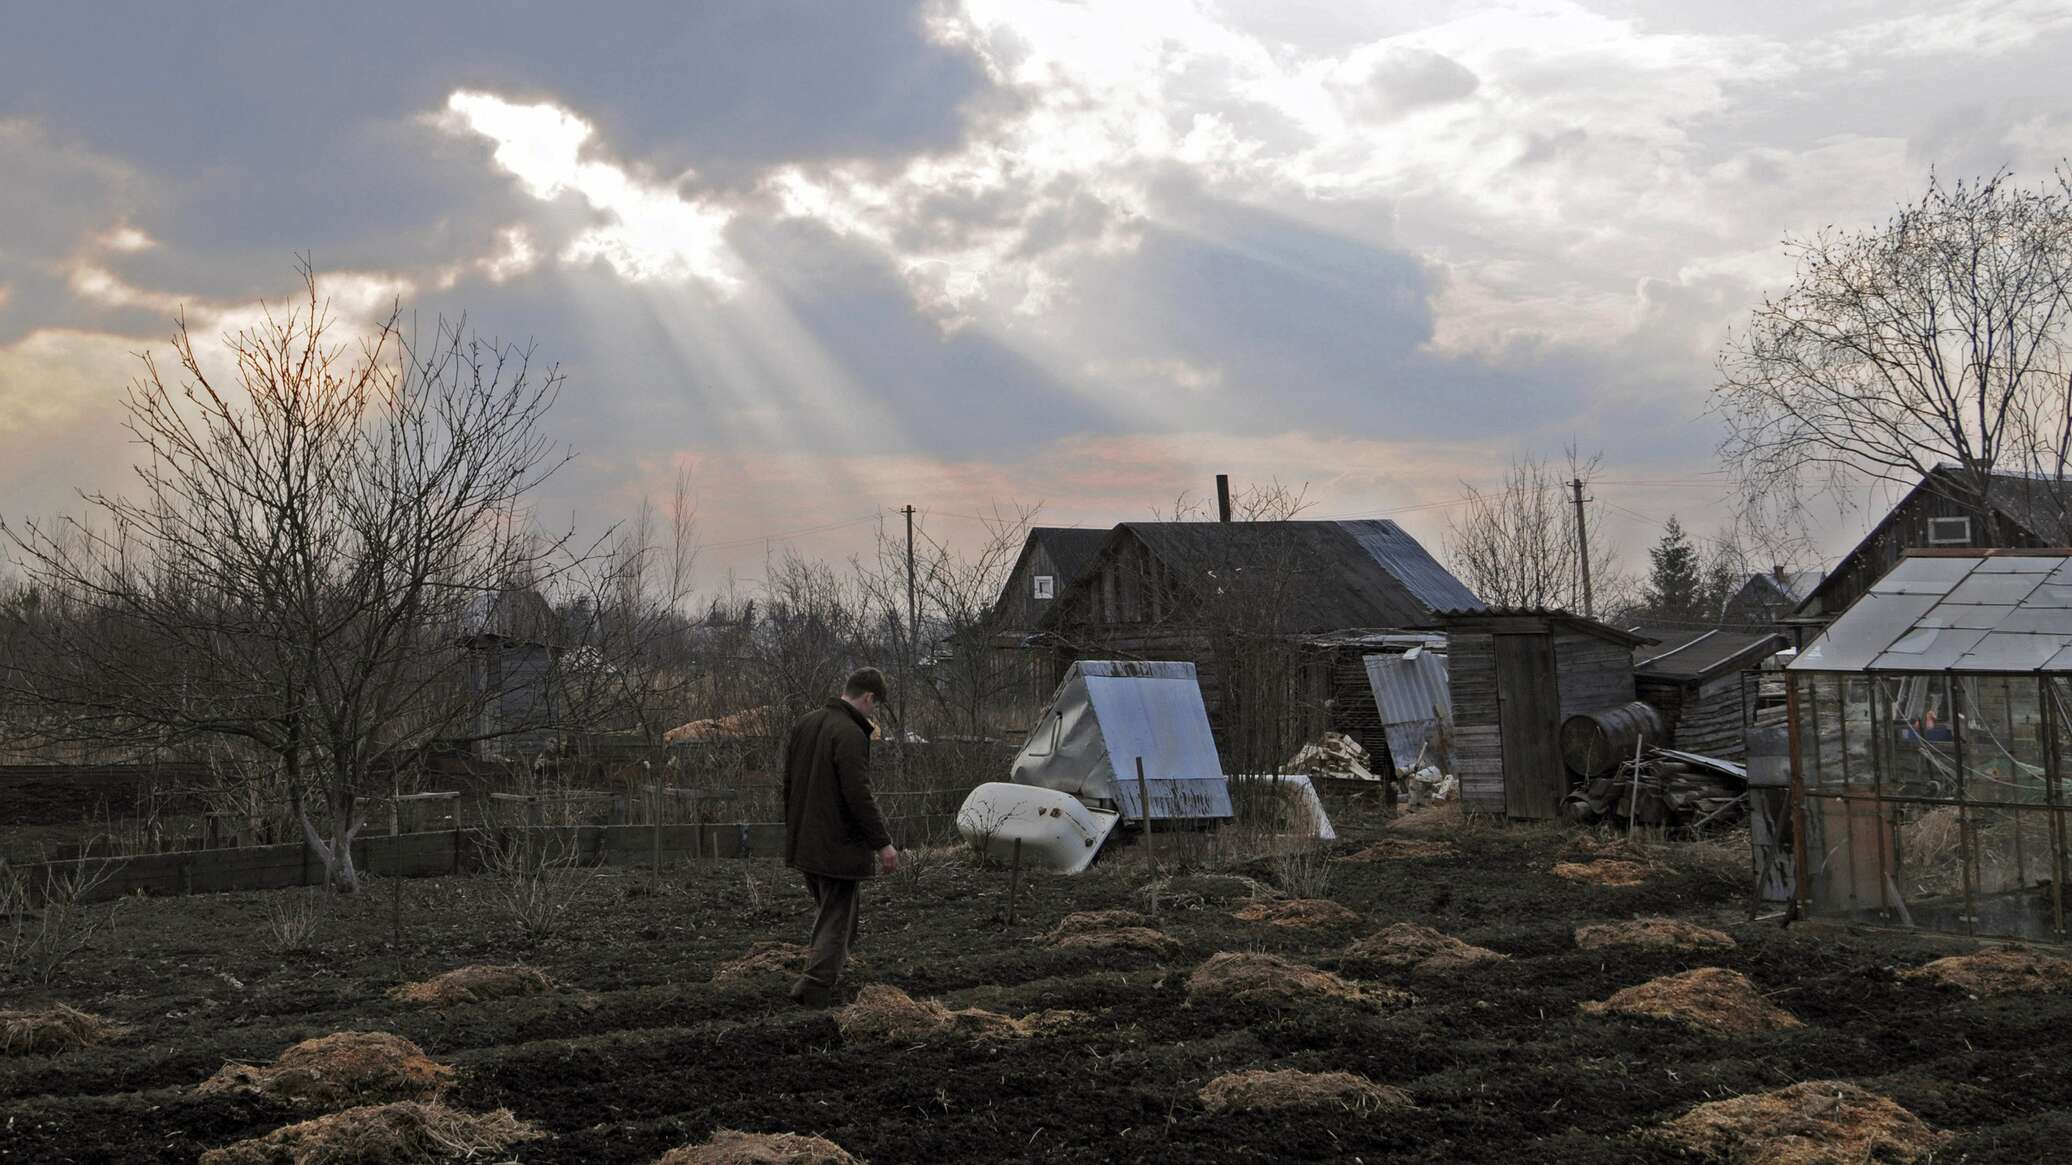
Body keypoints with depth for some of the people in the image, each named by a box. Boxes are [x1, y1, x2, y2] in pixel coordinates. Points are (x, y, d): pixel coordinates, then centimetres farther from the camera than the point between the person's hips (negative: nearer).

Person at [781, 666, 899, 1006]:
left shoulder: (804, 724, 9)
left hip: (803, 842, 8)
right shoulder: (851, 734, -19)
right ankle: (817, 986, -2)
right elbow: (859, 796, -24)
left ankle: (822, 974, 27)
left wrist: (793, 829, 24)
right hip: (839, 846, -8)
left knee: (827, 910, 22)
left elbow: (788, 783, 16)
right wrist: (882, 843, -18)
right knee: (837, 918, 1)